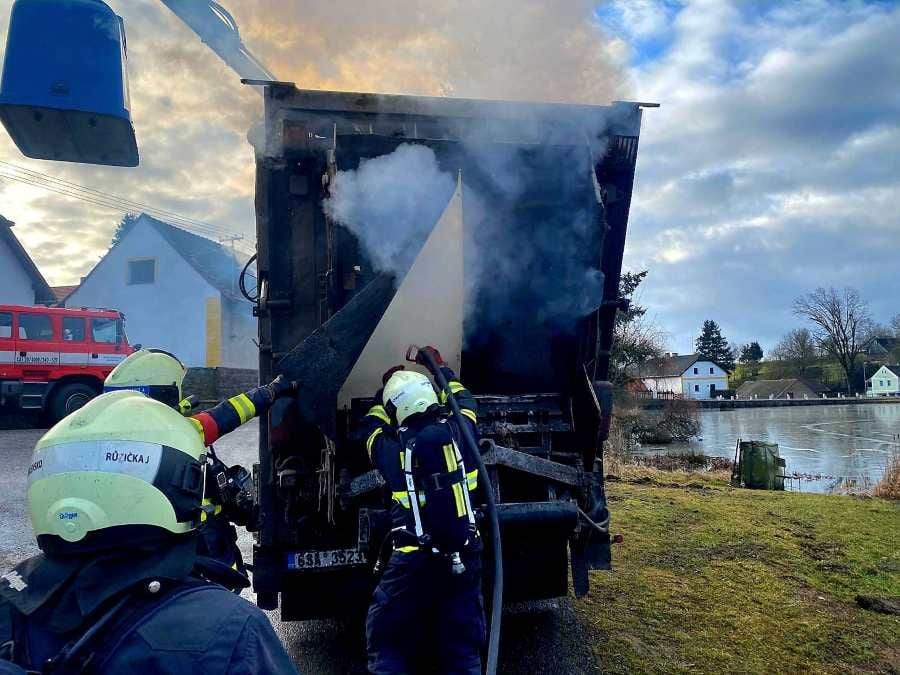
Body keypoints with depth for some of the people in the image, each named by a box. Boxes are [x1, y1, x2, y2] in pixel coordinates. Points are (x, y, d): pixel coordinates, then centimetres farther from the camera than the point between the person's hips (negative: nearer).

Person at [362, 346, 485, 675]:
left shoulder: (393, 451, -7)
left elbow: (371, 426, 16)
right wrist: (441, 367, 33)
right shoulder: (457, 432, -4)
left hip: (414, 561, -3)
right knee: (464, 646, 16)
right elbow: (464, 400, 19)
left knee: (388, 643, 14)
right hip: (464, 557, 3)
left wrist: (386, 387, 28)